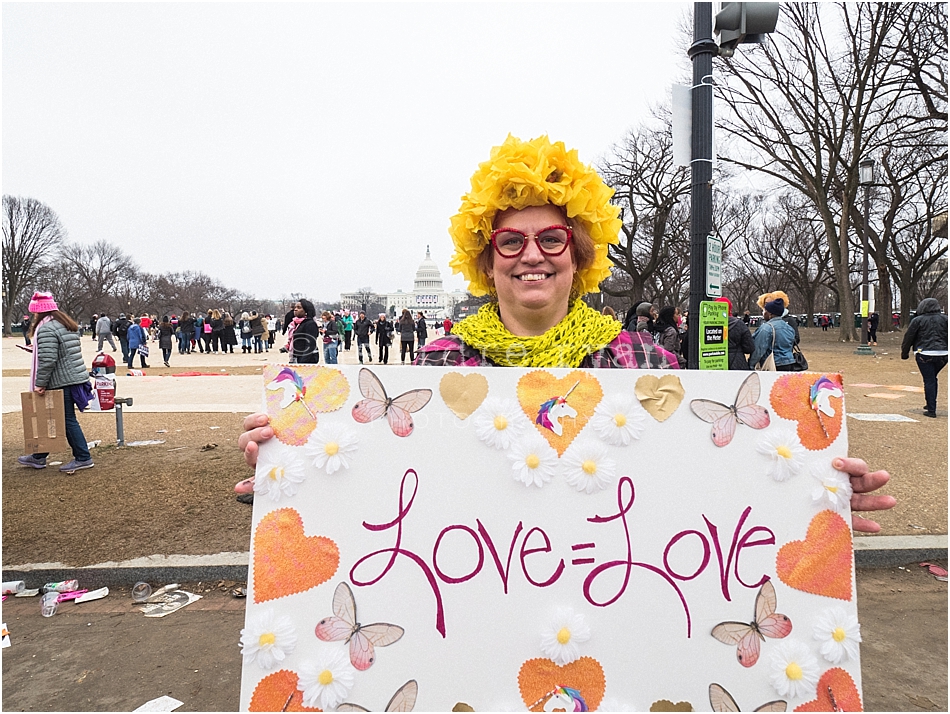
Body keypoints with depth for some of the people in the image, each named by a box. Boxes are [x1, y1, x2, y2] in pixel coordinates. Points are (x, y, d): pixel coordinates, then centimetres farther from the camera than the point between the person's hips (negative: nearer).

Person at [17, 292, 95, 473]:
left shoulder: (47, 329, -16)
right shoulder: (68, 325, 15)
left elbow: (47, 360, -23)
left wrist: (40, 383, -17)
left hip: (62, 382, -10)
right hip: (75, 377, 10)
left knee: (68, 420, -2)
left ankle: (83, 458, 4)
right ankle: (39, 457, 26)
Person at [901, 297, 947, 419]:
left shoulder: (917, 320, -3)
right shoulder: (945, 319, 8)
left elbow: (908, 338, 1)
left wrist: (904, 353, 11)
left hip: (924, 355, -4)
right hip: (942, 354, 4)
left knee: (929, 381, -1)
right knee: (932, 378, 20)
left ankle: (931, 410, -2)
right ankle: (931, 405, 26)